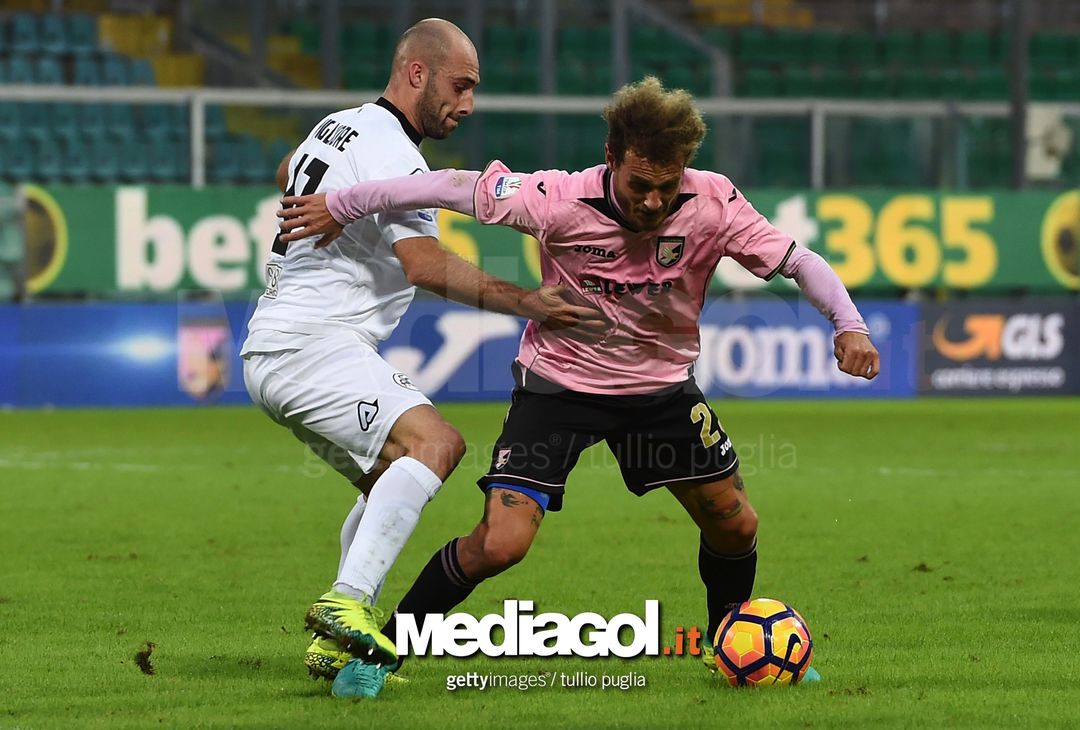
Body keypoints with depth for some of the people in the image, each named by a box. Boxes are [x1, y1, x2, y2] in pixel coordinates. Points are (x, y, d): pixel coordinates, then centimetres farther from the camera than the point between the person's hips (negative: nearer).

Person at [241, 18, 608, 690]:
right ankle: (348, 603, -38)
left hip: (271, 350, 11)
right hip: (314, 346, -11)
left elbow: (291, 176, 42)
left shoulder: (337, 126, 18)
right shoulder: (393, 154, -13)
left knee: (391, 482, 18)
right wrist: (525, 303, -27)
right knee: (434, 442, -26)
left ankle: (335, 645, 11)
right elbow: (427, 266, -25)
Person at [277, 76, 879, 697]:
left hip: (663, 385, 3)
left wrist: (850, 324, -29)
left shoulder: (713, 204, -21)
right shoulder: (559, 201, -26)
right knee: (499, 545, -17)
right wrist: (340, 207, -10)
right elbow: (454, 187, -17)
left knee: (736, 527, 7)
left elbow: (797, 261, -11)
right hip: (559, 382, -3)